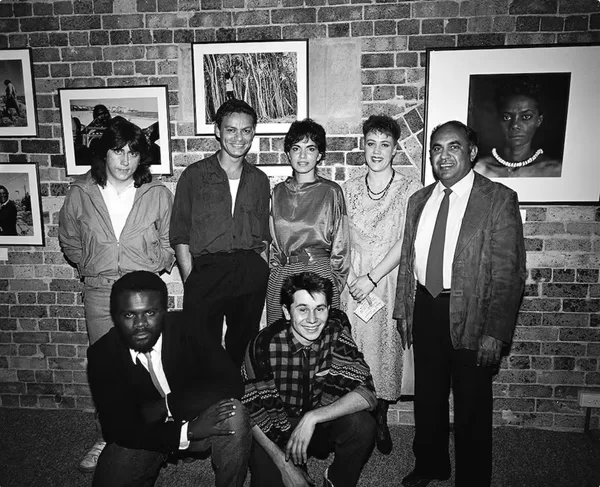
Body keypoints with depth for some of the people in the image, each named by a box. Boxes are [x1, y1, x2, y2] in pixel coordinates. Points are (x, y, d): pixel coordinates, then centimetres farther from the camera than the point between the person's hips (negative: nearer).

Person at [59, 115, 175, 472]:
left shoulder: (158, 194, -2)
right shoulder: (81, 194, 1)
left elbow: (168, 242, 7)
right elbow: (69, 240, 15)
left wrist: (150, 269, -2)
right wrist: (92, 267, 8)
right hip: (99, 292, 2)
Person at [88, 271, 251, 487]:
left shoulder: (187, 327, -21)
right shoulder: (101, 354, -16)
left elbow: (231, 382, -25)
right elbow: (118, 429, -18)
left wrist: (166, 406, -26)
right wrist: (187, 431, -31)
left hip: (196, 417, -1)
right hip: (142, 434, 2)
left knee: (234, 415, -29)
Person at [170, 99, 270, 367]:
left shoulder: (259, 179, 13)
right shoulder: (194, 175, 3)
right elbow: (180, 236, 1)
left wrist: (259, 274, 5)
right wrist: (191, 281, -6)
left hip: (251, 274, 3)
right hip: (205, 272, -2)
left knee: (242, 349, 10)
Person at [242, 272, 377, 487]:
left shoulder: (337, 333, -17)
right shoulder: (264, 345, -22)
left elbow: (366, 394, -22)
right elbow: (252, 412, -15)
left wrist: (312, 418, -33)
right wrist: (285, 465, -23)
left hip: (324, 422, 1)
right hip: (277, 432, -1)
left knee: (361, 424, -26)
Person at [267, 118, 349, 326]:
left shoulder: (331, 191, 0)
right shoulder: (278, 192, 9)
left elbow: (340, 242, 1)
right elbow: (271, 241, 14)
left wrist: (335, 281, 0)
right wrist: (274, 270, 7)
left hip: (321, 274, -3)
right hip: (280, 277, 3)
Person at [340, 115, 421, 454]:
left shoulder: (410, 189, -3)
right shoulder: (349, 189, 8)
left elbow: (406, 243, -9)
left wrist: (372, 278, -14)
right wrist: (354, 276, -5)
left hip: (390, 280, -2)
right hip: (355, 281, 2)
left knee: (386, 345, 7)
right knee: (356, 348, 5)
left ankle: (380, 420, 28)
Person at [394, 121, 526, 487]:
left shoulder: (499, 199, -9)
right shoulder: (419, 200, 8)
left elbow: (510, 271, -13)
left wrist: (496, 332, -17)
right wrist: (404, 310, 9)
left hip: (470, 313, -5)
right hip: (426, 309, 5)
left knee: (471, 406, 11)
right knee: (428, 396, 20)